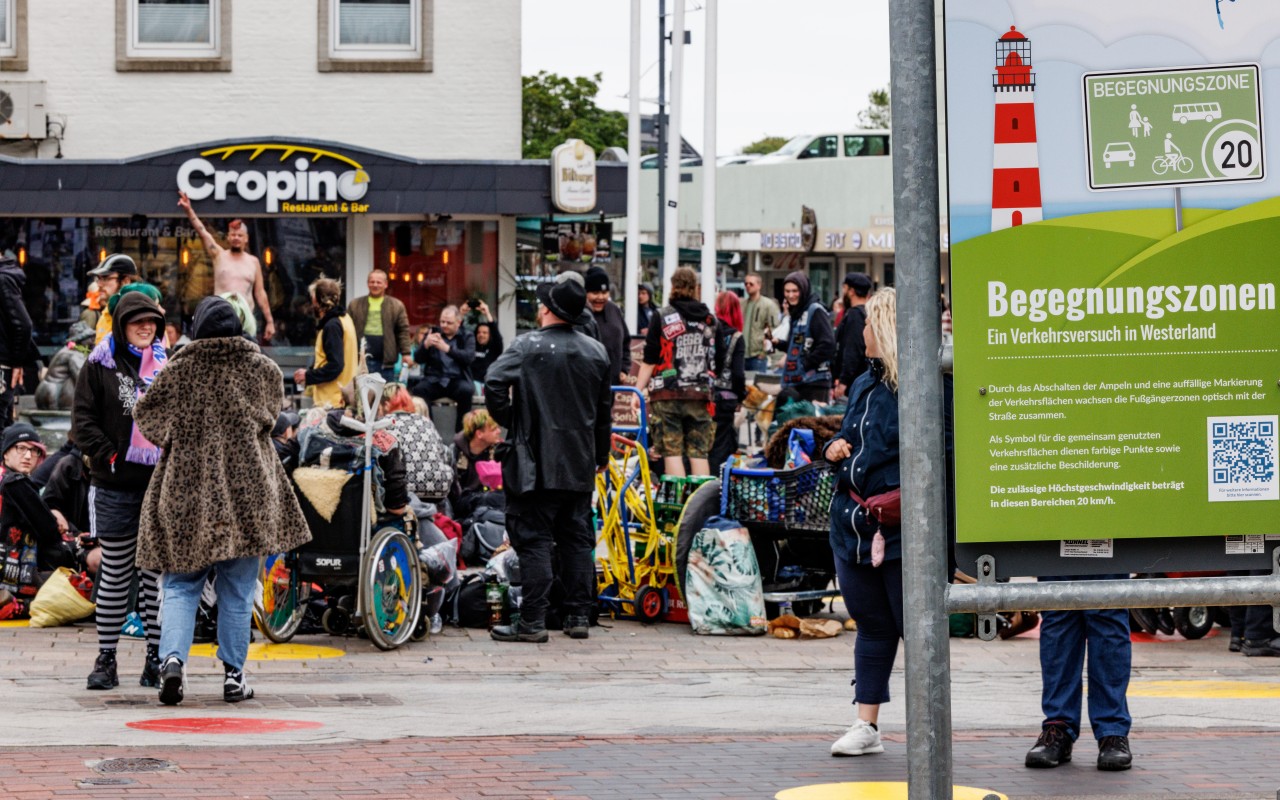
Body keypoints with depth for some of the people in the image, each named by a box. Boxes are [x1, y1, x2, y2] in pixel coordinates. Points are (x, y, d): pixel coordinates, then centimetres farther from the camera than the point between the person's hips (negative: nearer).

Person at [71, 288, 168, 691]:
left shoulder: (167, 366, 12)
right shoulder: (100, 366, 4)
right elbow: (83, 420, 1)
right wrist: (108, 456, -10)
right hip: (115, 487, -2)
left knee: (159, 572, 3)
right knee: (115, 574, 2)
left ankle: (156, 658, 8)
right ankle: (105, 658, 8)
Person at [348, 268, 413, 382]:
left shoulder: (396, 306, 8)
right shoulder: (355, 305, 10)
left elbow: (403, 331, 4)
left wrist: (406, 353, -4)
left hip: (385, 360, 0)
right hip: (362, 360, 0)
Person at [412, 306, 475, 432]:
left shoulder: (467, 337, 8)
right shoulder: (433, 333, 13)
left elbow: (469, 357, -12)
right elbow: (418, 359, 6)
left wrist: (447, 348, -25)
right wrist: (425, 345, -16)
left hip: (457, 380, -1)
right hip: (434, 380, 1)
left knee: (466, 390, -34)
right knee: (419, 389, -30)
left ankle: (461, 433, -23)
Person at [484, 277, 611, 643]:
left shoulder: (528, 346, -9)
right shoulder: (596, 352, 9)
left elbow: (494, 383, -21)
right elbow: (605, 409, 16)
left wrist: (508, 421, -4)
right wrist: (601, 454, 27)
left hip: (536, 462, -5)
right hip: (580, 465, 5)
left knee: (534, 539, -4)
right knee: (577, 538, 12)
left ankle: (532, 621, -5)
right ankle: (580, 616, 14)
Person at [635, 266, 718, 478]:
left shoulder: (662, 317, -3)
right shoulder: (709, 319, 8)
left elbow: (650, 361, -5)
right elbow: (717, 360, 11)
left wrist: (638, 391, 0)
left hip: (667, 393, -3)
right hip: (699, 395, 3)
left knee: (672, 450, -1)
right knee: (699, 452, 6)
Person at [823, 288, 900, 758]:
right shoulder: (864, 384, 17)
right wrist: (835, 449, 7)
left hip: (900, 526, -8)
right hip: (854, 523, 8)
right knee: (872, 626, 13)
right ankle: (866, 726, 17)